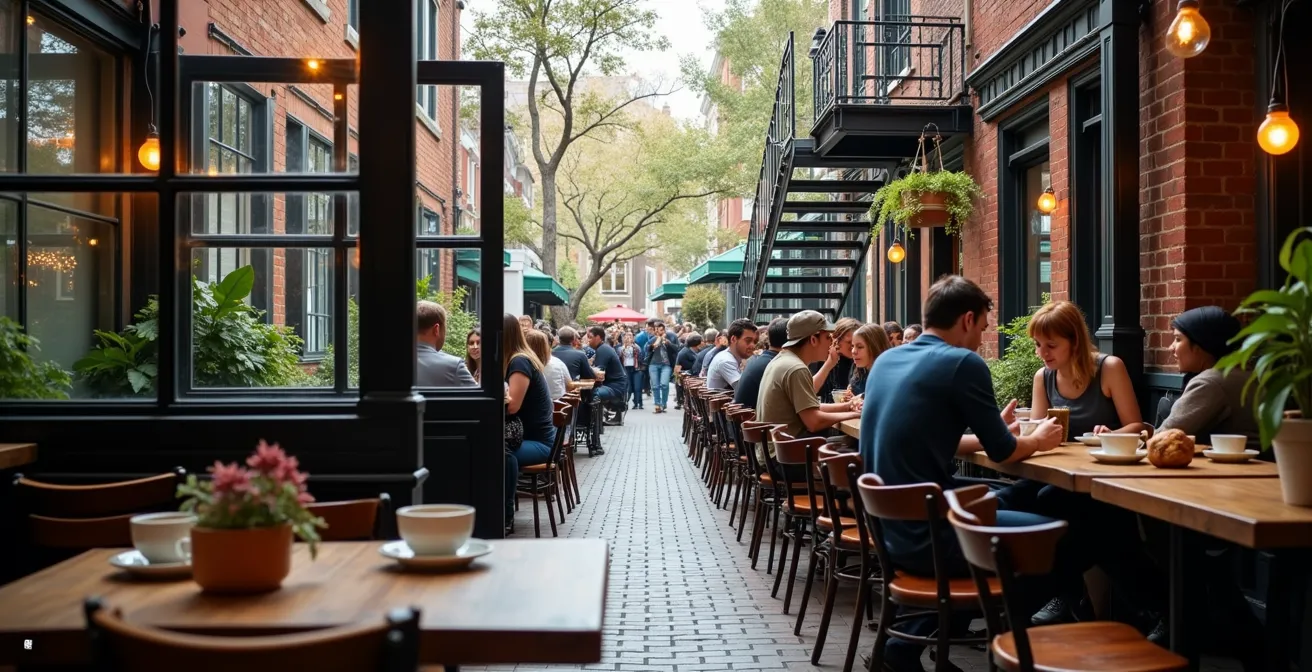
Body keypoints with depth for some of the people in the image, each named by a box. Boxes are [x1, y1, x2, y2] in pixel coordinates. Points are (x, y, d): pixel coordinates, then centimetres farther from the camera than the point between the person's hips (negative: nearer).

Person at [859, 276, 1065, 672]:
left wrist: (995, 431, 24)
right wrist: (1037, 440, 18)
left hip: (889, 525, 8)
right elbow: (1003, 452, -3)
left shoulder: (886, 360, 11)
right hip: (926, 532, -8)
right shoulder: (963, 362, -12)